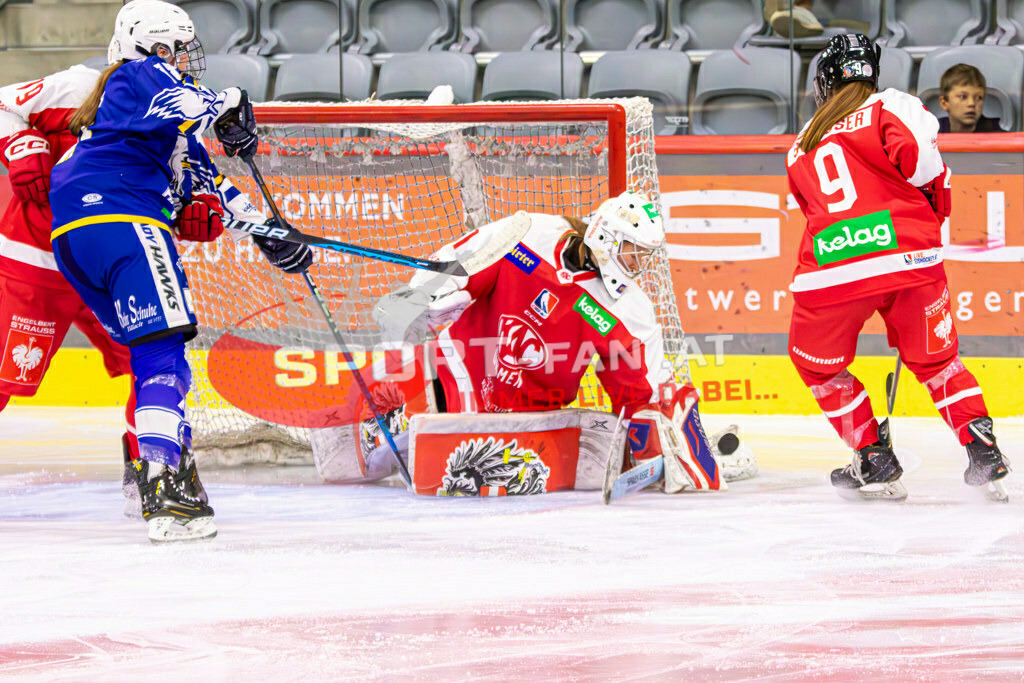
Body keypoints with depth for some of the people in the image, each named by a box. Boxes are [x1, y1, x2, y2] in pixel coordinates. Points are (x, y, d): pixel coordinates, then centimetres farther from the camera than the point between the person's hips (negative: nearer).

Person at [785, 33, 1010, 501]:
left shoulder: (801, 147, 25)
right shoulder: (890, 107, 11)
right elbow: (919, 156, -9)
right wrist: (935, 211, 10)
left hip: (830, 267, 1)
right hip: (907, 255, -1)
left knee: (817, 363, 24)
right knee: (935, 356, 19)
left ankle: (875, 460, 17)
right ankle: (982, 449, 6)